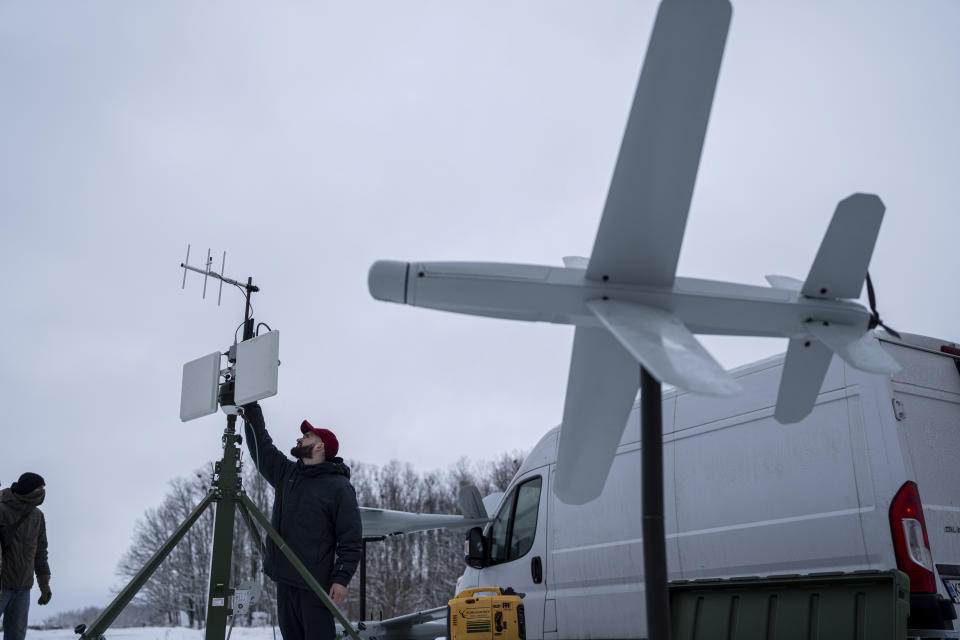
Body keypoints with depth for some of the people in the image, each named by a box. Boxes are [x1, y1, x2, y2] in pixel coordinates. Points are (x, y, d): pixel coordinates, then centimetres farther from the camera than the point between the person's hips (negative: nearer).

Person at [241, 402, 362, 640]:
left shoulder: (339, 487, -5)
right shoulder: (285, 473, 15)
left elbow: (351, 539, -8)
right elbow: (260, 445, 20)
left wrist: (342, 578, -16)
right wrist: (250, 407, 17)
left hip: (316, 585, -7)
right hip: (284, 582, 7)